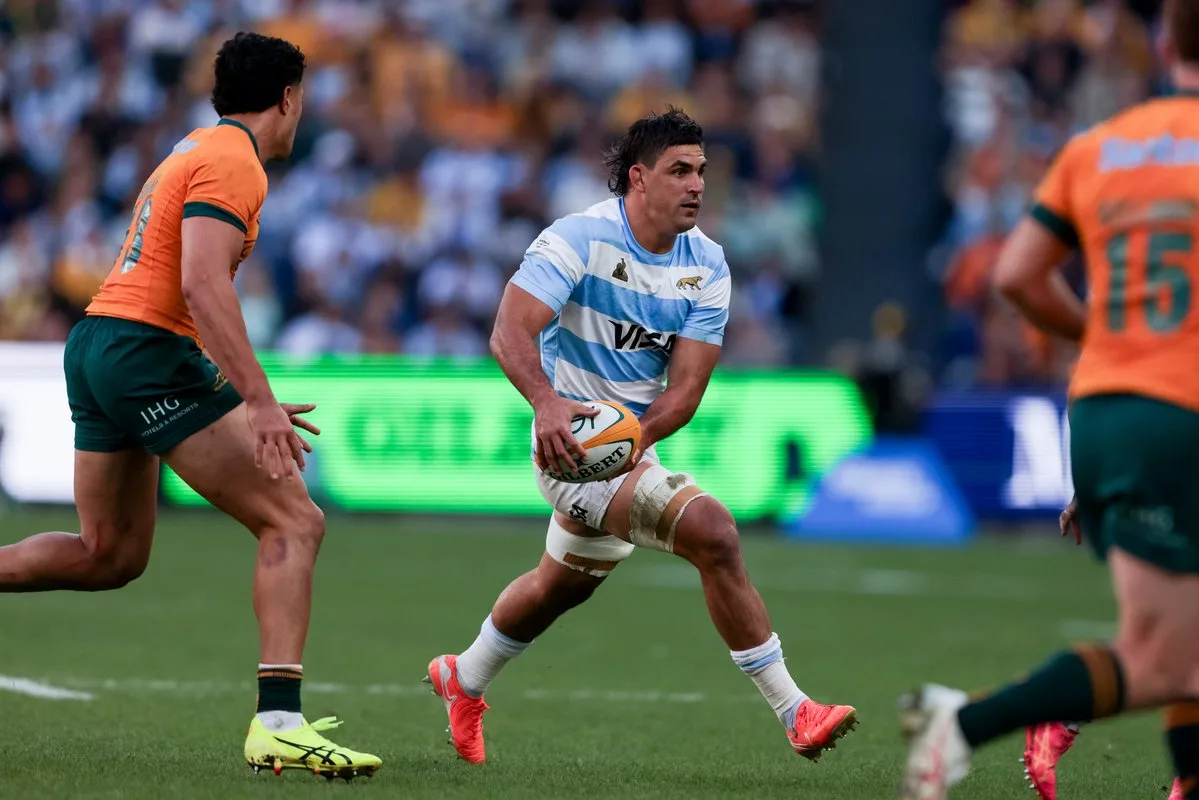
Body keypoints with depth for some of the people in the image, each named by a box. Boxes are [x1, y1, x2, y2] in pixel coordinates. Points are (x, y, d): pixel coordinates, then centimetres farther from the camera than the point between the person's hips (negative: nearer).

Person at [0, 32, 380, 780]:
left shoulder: (195, 152, 22)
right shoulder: (233, 163, -9)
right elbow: (203, 284, -23)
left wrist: (250, 400, 27)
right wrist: (259, 401, -28)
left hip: (96, 345, 10)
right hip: (151, 353, -10)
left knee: (110, 556, 20)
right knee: (294, 523, -9)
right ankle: (279, 721, -19)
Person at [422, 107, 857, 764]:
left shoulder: (706, 266, -2)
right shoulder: (579, 238, -18)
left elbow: (687, 384, -8)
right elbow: (510, 333, -30)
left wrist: (638, 435, -28)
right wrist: (548, 403, -48)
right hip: (574, 440, -8)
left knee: (563, 584, 28)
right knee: (712, 532, -24)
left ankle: (464, 680, 54)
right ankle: (792, 714, -20)